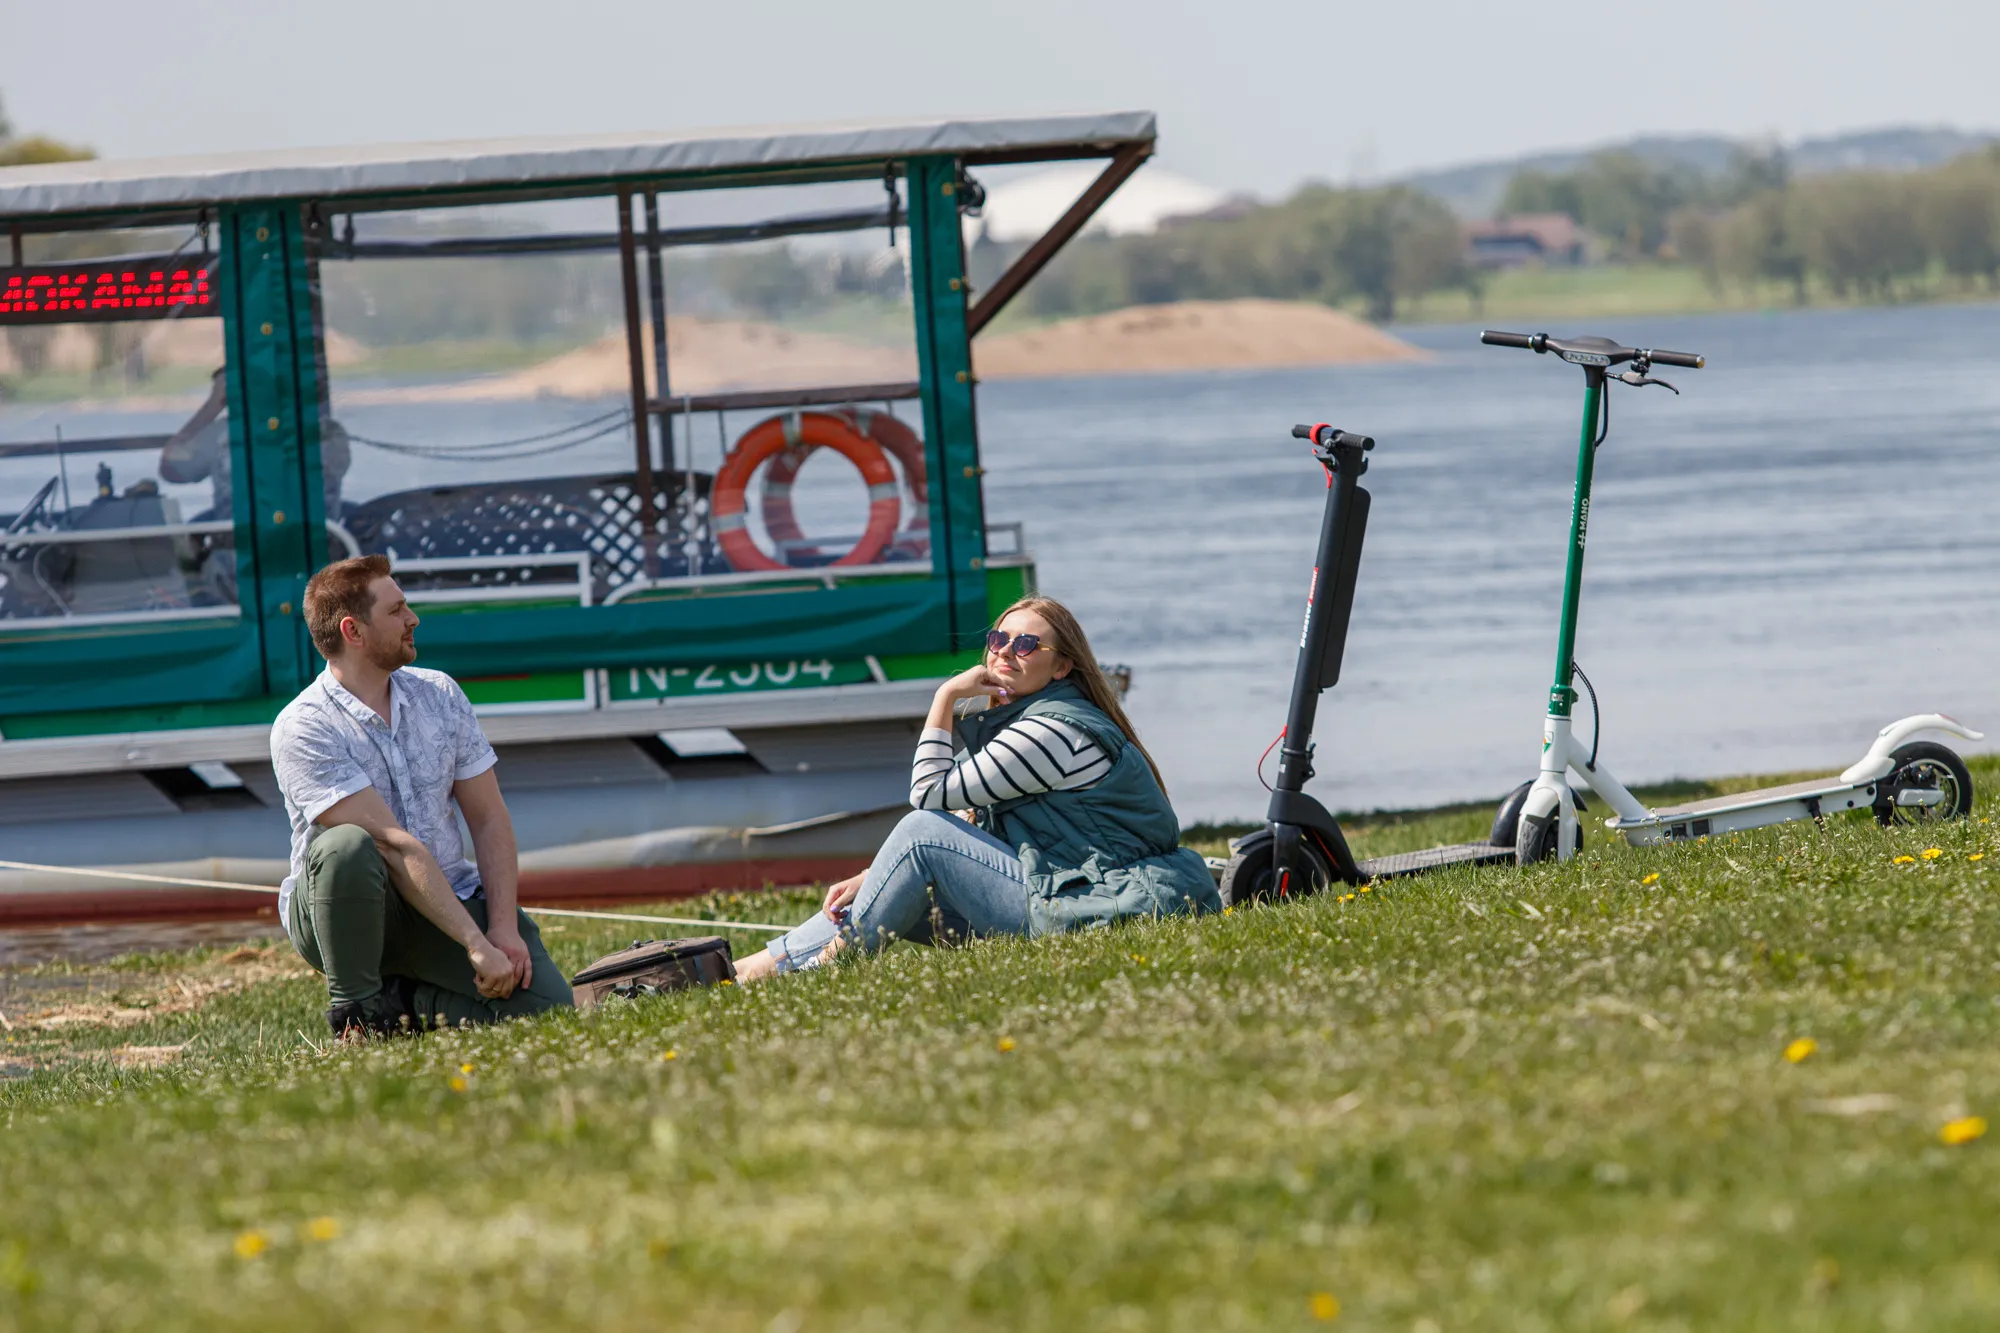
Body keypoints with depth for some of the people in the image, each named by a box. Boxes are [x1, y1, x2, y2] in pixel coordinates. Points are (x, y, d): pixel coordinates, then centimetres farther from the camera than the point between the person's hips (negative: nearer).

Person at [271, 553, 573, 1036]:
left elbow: (489, 819, 3)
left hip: (446, 898, 5)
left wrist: (503, 927, -12)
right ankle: (356, 1012, -18)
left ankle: (401, 997, 6)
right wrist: (476, 944, -29)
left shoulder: (439, 694, 5)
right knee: (347, 846, -39)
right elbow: (392, 843, -23)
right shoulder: (302, 729, -16)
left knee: (543, 1003, -18)